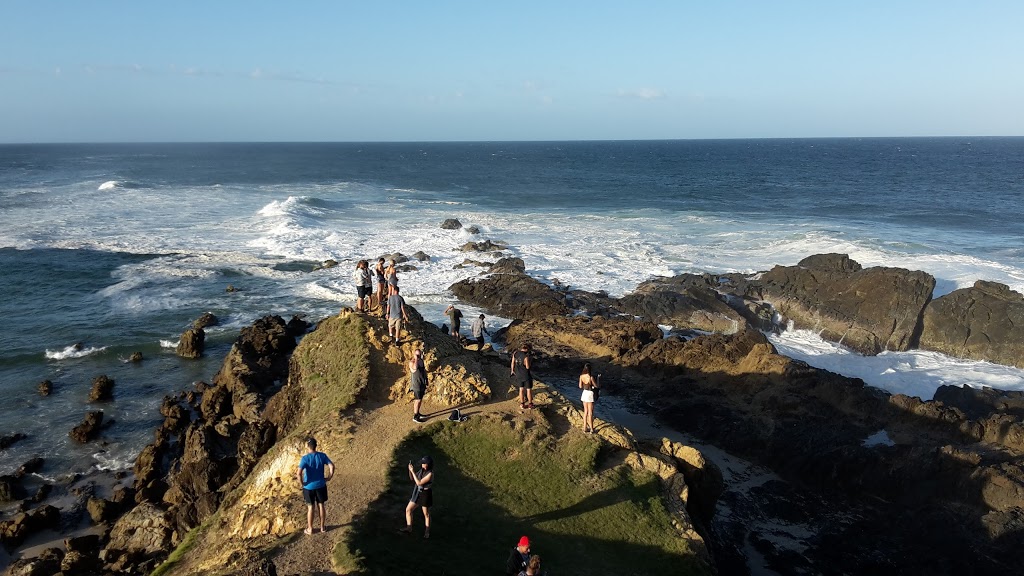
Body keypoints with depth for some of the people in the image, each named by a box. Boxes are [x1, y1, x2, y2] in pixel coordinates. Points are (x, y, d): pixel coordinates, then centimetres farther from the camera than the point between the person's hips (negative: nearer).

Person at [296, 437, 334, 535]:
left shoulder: (305, 458, -18)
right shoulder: (322, 455, -8)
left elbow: (299, 473, -27)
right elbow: (332, 466, -10)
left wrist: (302, 483, -12)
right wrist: (329, 477, 2)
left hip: (309, 487, -3)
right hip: (321, 485, 3)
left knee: (310, 507, 11)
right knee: (321, 505, 16)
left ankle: (310, 529, 23)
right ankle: (322, 526, 27)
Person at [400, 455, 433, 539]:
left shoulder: (430, 474, -24)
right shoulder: (421, 470, 0)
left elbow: (419, 483, -27)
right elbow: (412, 479, 8)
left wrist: (413, 471, -25)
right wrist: (410, 470, -10)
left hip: (425, 494, -7)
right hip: (417, 493, 7)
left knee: (426, 514, 8)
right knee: (408, 509, 3)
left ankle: (427, 531, 25)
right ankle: (409, 528, 12)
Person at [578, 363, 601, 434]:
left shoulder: (581, 376, -6)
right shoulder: (591, 377, -23)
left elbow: (580, 386, 4)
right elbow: (597, 386, -10)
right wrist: (598, 378, 4)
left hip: (584, 393, 6)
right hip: (590, 394, -6)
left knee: (585, 412, 16)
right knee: (590, 413, 6)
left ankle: (585, 428, 20)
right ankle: (591, 429, 15)